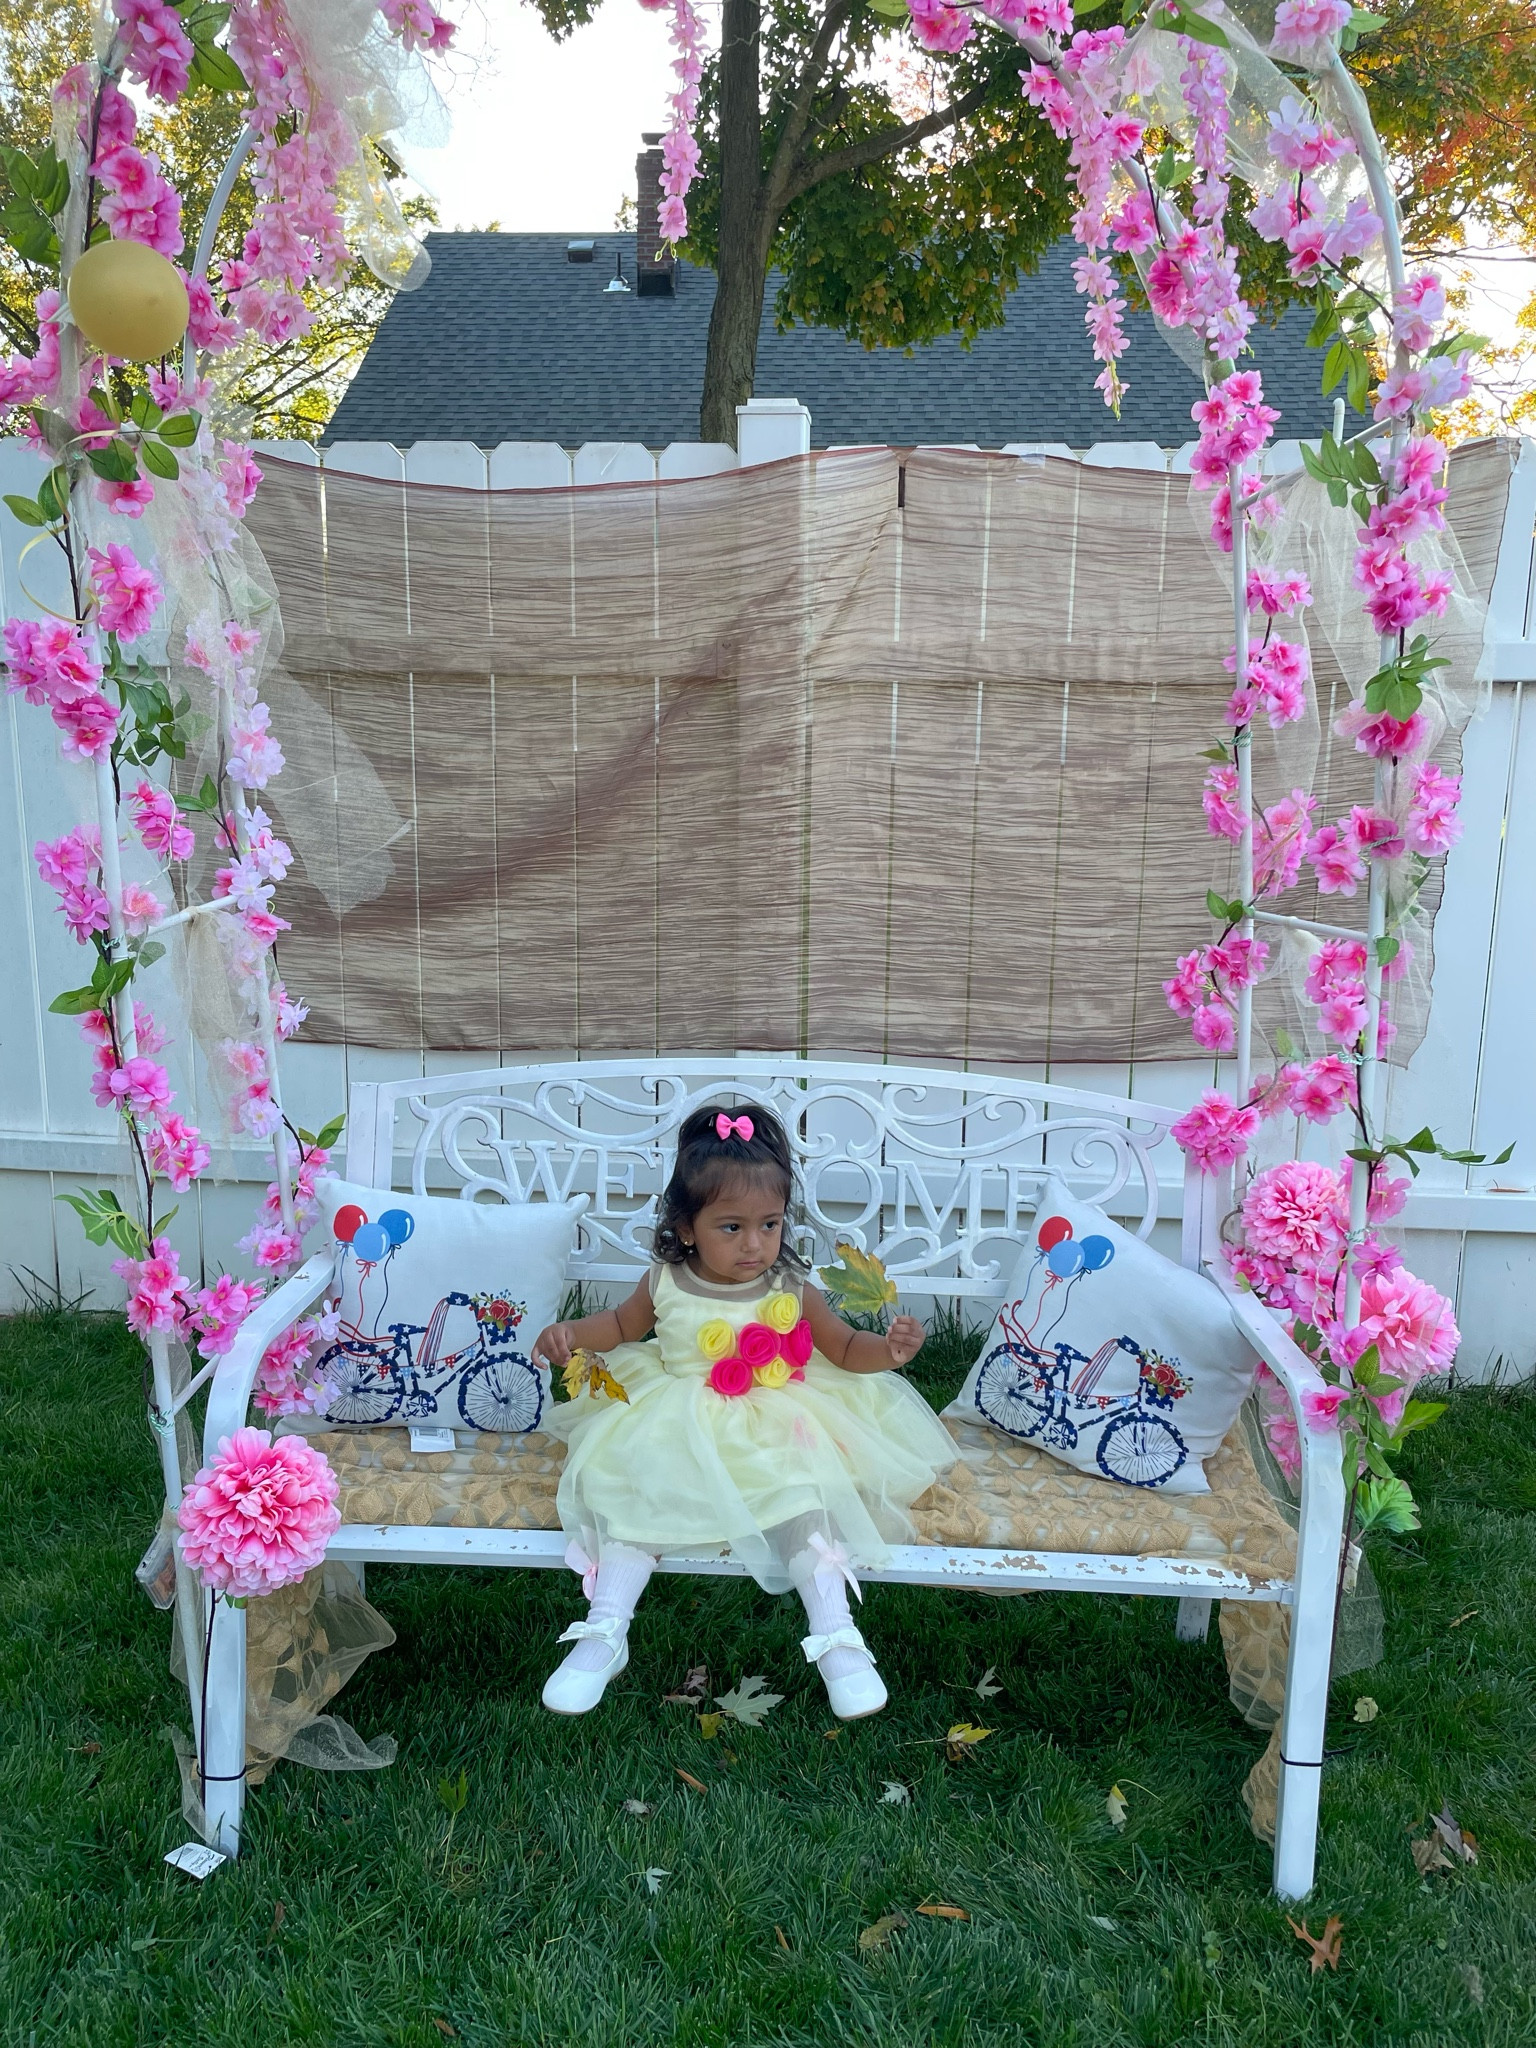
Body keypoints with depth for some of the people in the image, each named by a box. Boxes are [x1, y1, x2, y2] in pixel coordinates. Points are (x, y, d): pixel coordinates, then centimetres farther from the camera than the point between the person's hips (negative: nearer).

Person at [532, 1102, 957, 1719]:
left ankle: (835, 1638, -14)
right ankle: (604, 1634, -8)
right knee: (634, 1492, -18)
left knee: (807, 1502, -22)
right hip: (675, 1430, 1)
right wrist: (570, 1333, -4)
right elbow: (622, 1324, 14)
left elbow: (845, 1348, 1)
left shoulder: (792, 1293, -8)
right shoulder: (665, 1285, -5)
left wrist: (888, 1349, -20)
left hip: (773, 1432, -1)